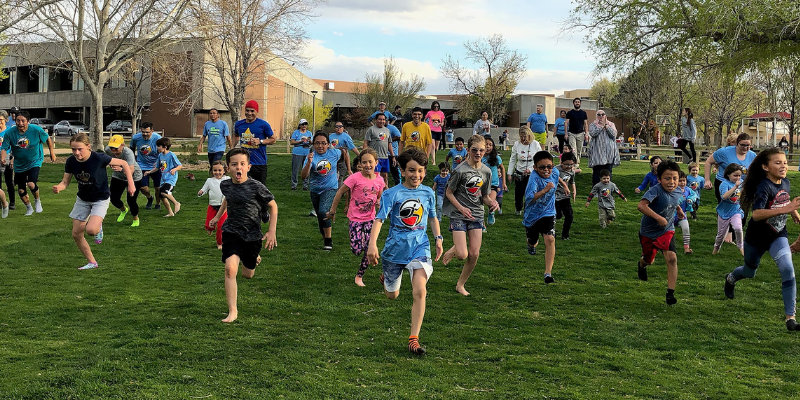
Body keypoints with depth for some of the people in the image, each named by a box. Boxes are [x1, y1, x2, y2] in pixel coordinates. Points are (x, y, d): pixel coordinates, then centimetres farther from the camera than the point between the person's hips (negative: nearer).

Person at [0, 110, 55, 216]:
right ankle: (29, 209, 36)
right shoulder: (9, 132, -14)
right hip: (19, 165, 3)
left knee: (31, 184, -24)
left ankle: (37, 201, 9)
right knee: (21, 190, 9)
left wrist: (52, 152, 8)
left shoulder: (36, 130, -17)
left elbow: (48, 138, 1)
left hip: (35, 162, -3)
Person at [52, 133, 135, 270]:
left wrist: (130, 184, -19)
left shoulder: (98, 158, -26)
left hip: (100, 199, -5)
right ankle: (92, 262, 25)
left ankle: (98, 227, 13)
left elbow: (123, 163, -16)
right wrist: (58, 187, -28)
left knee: (91, 230, -27)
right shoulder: (71, 162, -13)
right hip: (82, 199, 5)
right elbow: (65, 182, -4)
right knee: (76, 234, 5)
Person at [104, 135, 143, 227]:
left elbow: (131, 170, -55)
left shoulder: (128, 153, -39)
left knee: (131, 200, -10)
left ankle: (136, 219, 23)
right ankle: (124, 210, 39)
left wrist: (122, 168, -74)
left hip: (134, 177, -5)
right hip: (117, 176, 5)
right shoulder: (108, 150, -22)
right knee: (114, 199, 1)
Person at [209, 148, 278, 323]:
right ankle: (232, 311, -12)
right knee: (230, 268, -21)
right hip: (231, 232, 1)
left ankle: (253, 259, 53)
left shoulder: (256, 187, -17)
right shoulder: (225, 185, -5)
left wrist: (272, 232, -8)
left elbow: (273, 206, -5)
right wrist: (218, 216, 26)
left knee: (248, 275, 15)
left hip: (252, 236, -1)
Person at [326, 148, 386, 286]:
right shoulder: (355, 178, -16)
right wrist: (332, 211, -4)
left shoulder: (379, 181, -2)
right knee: (357, 250, -7)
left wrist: (379, 202, -9)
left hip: (370, 219, 3)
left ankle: (360, 275, 19)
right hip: (355, 218, -3)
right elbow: (340, 192, -8)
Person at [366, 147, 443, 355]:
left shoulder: (428, 193, 2)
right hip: (395, 248, -1)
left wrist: (438, 238, 8)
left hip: (419, 247, 1)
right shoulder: (392, 194, -10)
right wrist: (372, 244, -31)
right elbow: (379, 219, -18)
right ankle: (386, 279, 55)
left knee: (419, 291, -19)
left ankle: (414, 338, -10)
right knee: (392, 295, 16)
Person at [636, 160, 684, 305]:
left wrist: (679, 211, 10)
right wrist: (658, 218, -45)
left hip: (666, 231, 3)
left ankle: (670, 293, -14)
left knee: (671, 258, -20)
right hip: (648, 232, -3)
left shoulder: (677, 194, -5)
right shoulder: (656, 191, -27)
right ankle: (641, 264, 59)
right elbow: (641, 205, -43)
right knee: (649, 260, 18)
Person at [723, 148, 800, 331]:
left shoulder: (785, 183, -4)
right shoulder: (764, 187, -26)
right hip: (757, 237, -4)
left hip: (778, 235, 4)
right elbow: (756, 214, -39)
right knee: (749, 271, 18)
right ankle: (730, 279, 56)